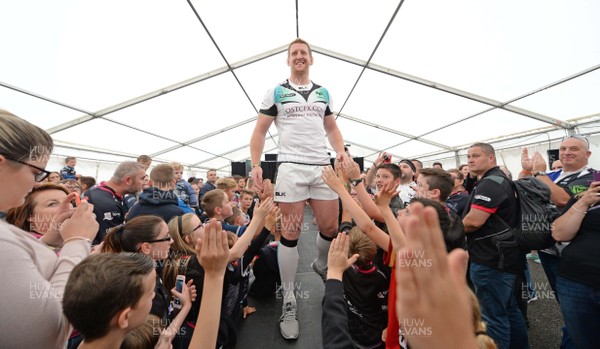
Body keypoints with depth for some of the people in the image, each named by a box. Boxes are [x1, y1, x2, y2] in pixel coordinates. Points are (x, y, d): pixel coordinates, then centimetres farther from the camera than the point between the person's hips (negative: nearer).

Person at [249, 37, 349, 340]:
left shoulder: (323, 93, 19)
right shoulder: (276, 92, 8)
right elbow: (260, 131, 5)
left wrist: (341, 151, 1)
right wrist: (255, 164, -9)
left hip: (323, 166, 4)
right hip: (291, 167, -3)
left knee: (330, 228, 5)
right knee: (290, 233, -2)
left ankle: (321, 266, 38)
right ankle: (289, 302, 12)